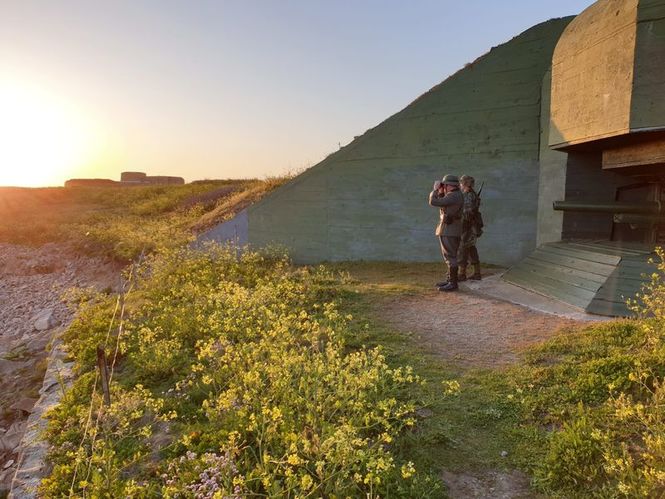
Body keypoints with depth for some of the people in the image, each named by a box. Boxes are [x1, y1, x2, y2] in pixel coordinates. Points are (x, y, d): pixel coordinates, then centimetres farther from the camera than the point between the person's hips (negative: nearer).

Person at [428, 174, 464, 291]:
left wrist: (435, 190, -5)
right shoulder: (455, 195, 13)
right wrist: (440, 192, 11)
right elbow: (442, 205, 23)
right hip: (449, 230, 10)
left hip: (449, 231, -10)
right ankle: (450, 280, 25)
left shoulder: (453, 196, -19)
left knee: (451, 257, -5)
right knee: (449, 256, 16)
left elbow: (433, 202, -20)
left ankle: (453, 284, -1)